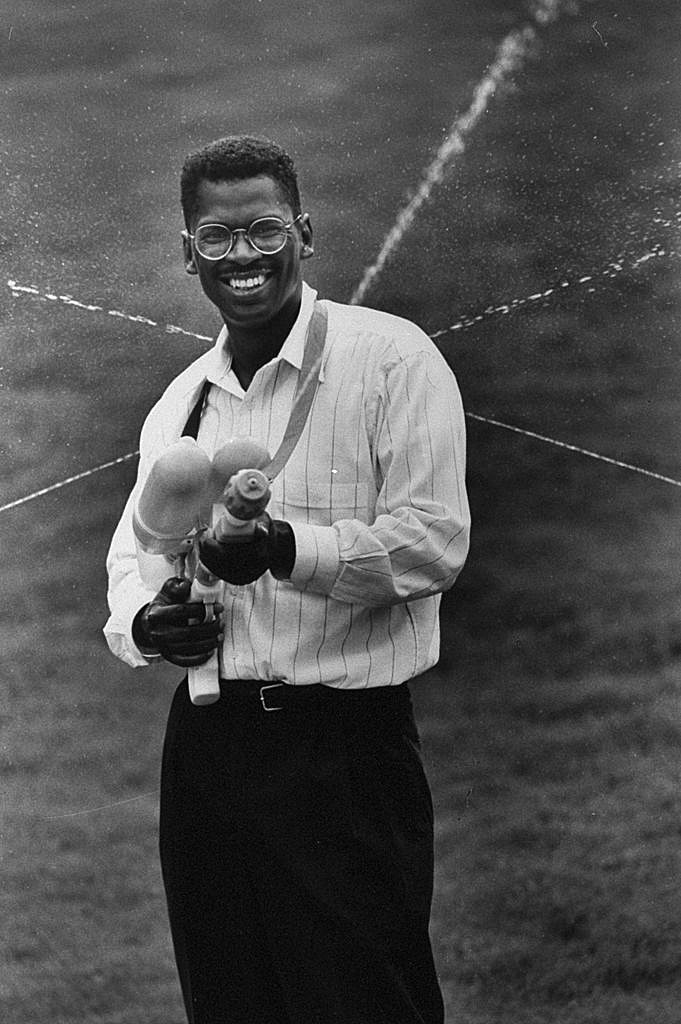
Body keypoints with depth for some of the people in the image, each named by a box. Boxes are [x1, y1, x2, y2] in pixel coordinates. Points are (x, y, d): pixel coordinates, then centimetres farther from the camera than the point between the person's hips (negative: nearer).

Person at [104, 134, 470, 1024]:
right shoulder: (181, 400, 15)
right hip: (207, 742, 6)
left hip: (347, 745, -6)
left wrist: (286, 549, -27)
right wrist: (143, 623, -5)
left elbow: (435, 541, -13)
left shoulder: (391, 357, -5)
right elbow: (131, 550, 19)